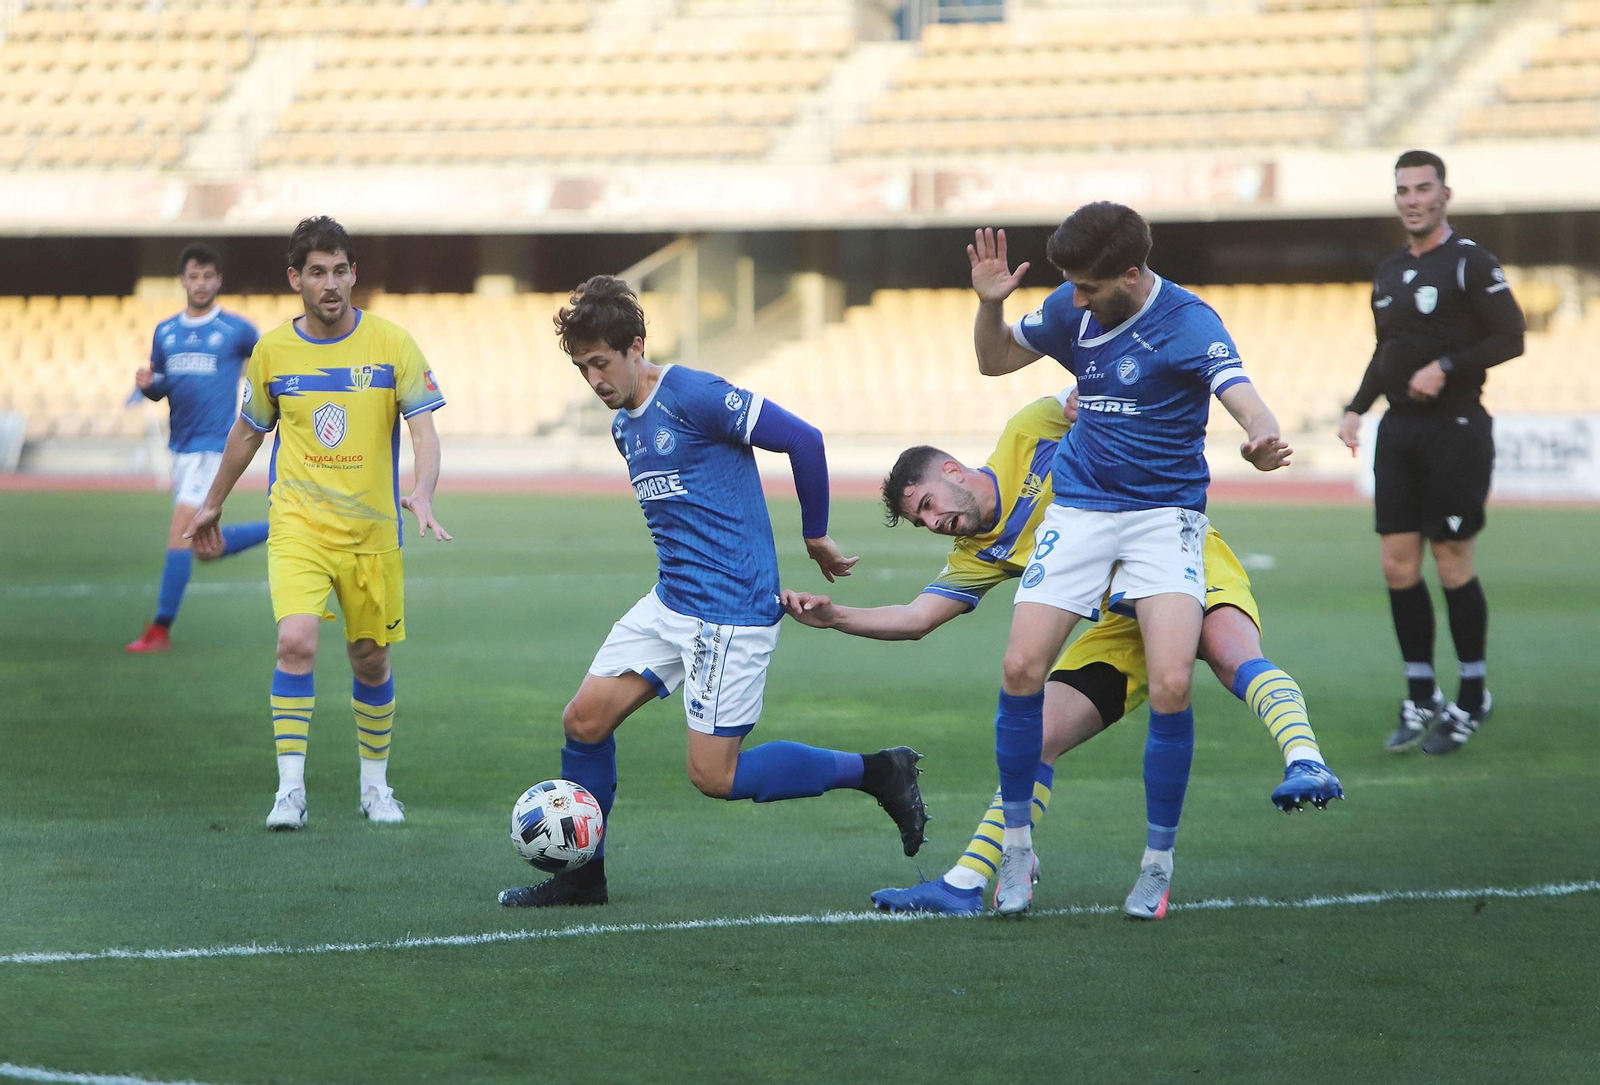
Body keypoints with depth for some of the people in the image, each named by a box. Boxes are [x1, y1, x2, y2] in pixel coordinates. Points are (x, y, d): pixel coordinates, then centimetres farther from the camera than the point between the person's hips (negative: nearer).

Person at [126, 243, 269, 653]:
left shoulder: (236, 330, -4)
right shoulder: (165, 332, 10)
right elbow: (160, 389, 15)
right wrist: (147, 384, -7)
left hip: (214, 446, -7)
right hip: (181, 446, 7)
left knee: (179, 535, -15)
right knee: (204, 549, 12)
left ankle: (161, 630, -9)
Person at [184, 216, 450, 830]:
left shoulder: (392, 343, -4)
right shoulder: (272, 350, 1)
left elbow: (423, 429, -7)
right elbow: (248, 431, 17)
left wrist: (422, 493, -26)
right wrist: (213, 504, 26)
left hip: (372, 531, 1)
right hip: (298, 527, 0)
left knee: (370, 660, 9)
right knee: (296, 641, -21)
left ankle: (374, 784, 31)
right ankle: (290, 791, -15)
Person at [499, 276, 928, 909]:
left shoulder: (693, 396, -16)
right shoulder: (624, 427, 13)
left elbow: (803, 440, -15)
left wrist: (816, 537, -5)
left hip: (731, 612, -9)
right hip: (670, 602, 9)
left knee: (714, 775, -10)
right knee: (585, 719, 2)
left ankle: (877, 771, 1)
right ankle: (583, 875, 16)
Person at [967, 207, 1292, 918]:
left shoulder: (1189, 323, -15)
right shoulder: (1073, 308, 1)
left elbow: (1245, 403, -29)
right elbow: (995, 359, 16)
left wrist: (1263, 445, -53)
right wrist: (989, 301, -5)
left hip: (1165, 513, -4)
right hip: (1079, 507, 4)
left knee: (1171, 684, -19)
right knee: (1021, 668, -10)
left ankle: (1158, 862, -1)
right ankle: (1016, 848, 8)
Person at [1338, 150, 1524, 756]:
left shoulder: (1470, 263, -7)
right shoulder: (1389, 272, 14)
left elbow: (1510, 338, -11)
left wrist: (1445, 368, -18)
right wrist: (1357, 407, 11)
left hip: (1454, 428, -7)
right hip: (1399, 429, 7)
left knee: (1451, 564, -4)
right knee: (1398, 565, 2)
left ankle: (1472, 702, 9)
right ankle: (1421, 699, 11)